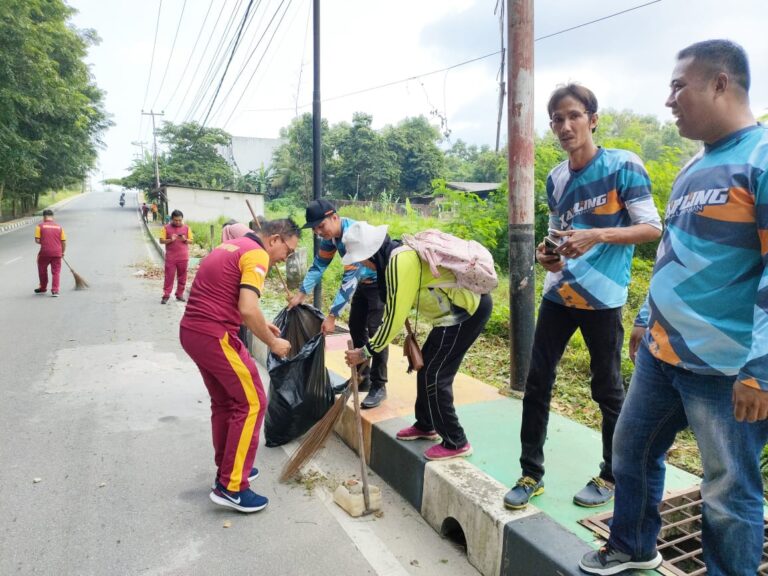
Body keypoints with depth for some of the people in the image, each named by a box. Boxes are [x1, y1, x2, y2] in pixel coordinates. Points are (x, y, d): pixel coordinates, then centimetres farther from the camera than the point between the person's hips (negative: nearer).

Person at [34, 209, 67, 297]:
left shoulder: (40, 226, 0)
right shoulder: (59, 227, 6)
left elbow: (37, 240, -5)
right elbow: (64, 242, 6)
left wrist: (43, 242, 16)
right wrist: (63, 252, 19)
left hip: (45, 252, -1)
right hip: (57, 253, 1)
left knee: (42, 270, 20)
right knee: (56, 272, 6)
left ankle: (43, 288, 32)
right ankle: (55, 290, -2)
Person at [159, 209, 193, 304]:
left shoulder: (186, 227, 5)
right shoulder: (166, 228, 0)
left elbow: (191, 240, 7)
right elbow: (161, 241, -1)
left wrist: (185, 240, -13)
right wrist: (170, 240, -18)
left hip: (183, 257, 2)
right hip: (170, 257, -2)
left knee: (182, 276, 6)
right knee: (169, 276, -1)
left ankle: (180, 294, 16)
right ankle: (166, 296, 4)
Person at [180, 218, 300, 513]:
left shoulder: (232, 246, 19)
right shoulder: (256, 254, -11)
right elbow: (247, 309, -22)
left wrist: (261, 324, 23)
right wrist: (272, 342, -8)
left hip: (191, 331, 10)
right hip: (214, 336, -10)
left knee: (224, 402, 21)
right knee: (251, 402, -2)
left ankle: (228, 469, 33)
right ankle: (231, 487, 3)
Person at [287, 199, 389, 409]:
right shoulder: (331, 233, -8)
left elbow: (350, 278, -37)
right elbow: (319, 264, 0)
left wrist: (332, 315, -37)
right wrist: (301, 293, -10)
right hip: (364, 281, 9)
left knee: (375, 329, -12)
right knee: (356, 326, 11)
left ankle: (378, 387, -1)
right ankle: (362, 377, 24)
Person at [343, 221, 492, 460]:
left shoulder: (400, 261, -23)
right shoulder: (400, 254, 9)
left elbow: (395, 317, -20)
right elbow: (396, 308, 18)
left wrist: (366, 351, -9)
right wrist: (373, 342, 21)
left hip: (468, 309, -10)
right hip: (463, 305, 10)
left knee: (435, 376, -2)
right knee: (426, 366, 19)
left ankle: (456, 443, 11)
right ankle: (425, 425, 36)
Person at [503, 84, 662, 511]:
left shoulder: (624, 166, -7)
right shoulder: (556, 178, 9)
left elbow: (652, 228, -9)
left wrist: (598, 236, -24)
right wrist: (548, 252, -2)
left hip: (603, 298, -5)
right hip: (559, 294, 5)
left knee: (607, 389, 7)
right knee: (537, 381, 5)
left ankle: (611, 476, 28)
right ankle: (532, 474, 19)